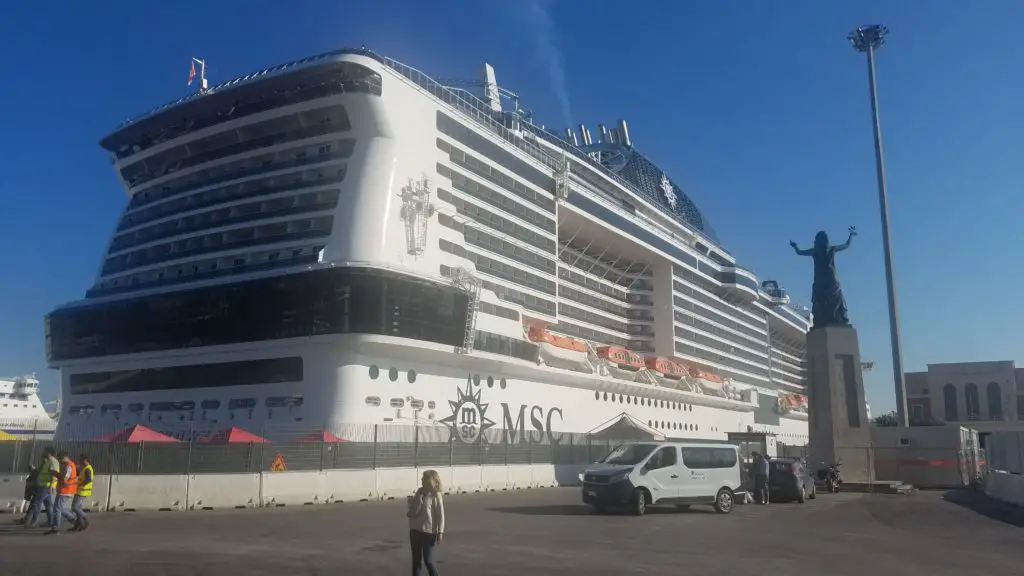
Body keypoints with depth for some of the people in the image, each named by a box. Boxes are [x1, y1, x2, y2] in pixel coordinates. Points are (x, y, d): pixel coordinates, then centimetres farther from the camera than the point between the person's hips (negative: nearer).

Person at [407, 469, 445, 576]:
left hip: (428, 531, -6)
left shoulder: (436, 495, -10)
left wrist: (440, 532, -16)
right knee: (416, 559, 11)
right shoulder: (420, 491, 8)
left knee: (428, 560, -1)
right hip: (415, 530, 6)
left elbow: (440, 515, -11)